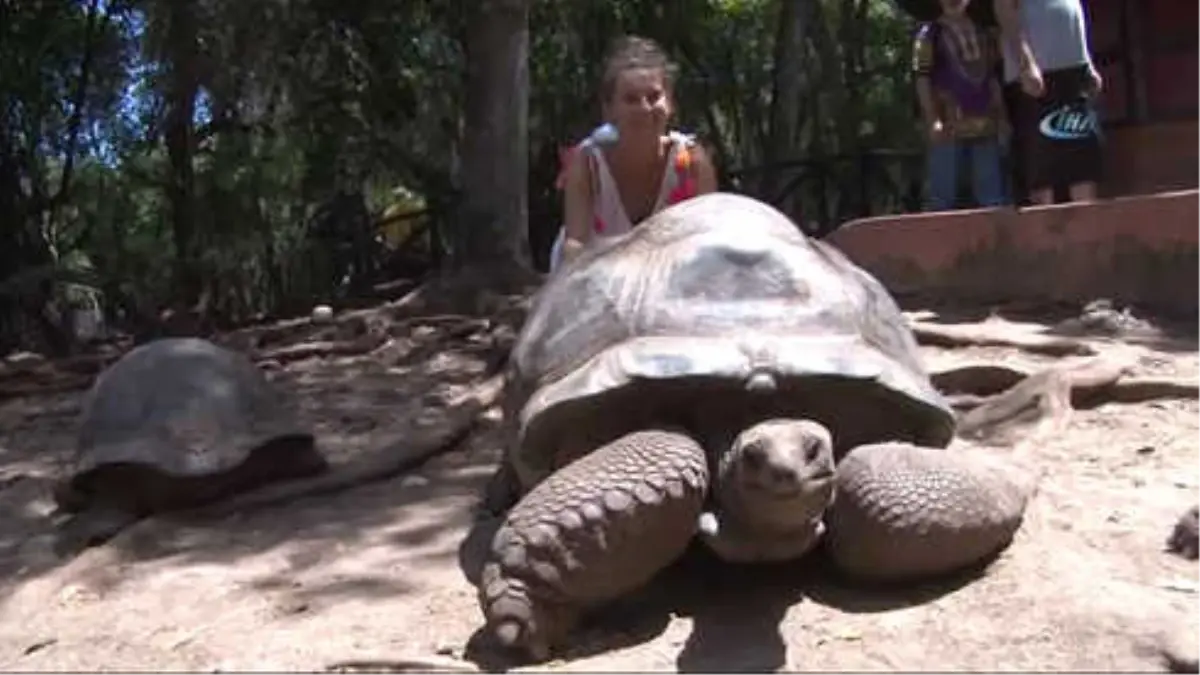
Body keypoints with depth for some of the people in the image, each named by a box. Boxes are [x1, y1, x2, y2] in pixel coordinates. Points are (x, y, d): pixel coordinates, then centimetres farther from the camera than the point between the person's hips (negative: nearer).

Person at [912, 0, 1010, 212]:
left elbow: (993, 79, 20)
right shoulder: (929, 33, 1)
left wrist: (1002, 116, 13)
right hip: (949, 125, -5)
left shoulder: (983, 33, 17)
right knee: (942, 195, -3)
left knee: (994, 196, 7)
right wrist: (933, 120, -14)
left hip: (984, 124, 5)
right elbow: (922, 79, -6)